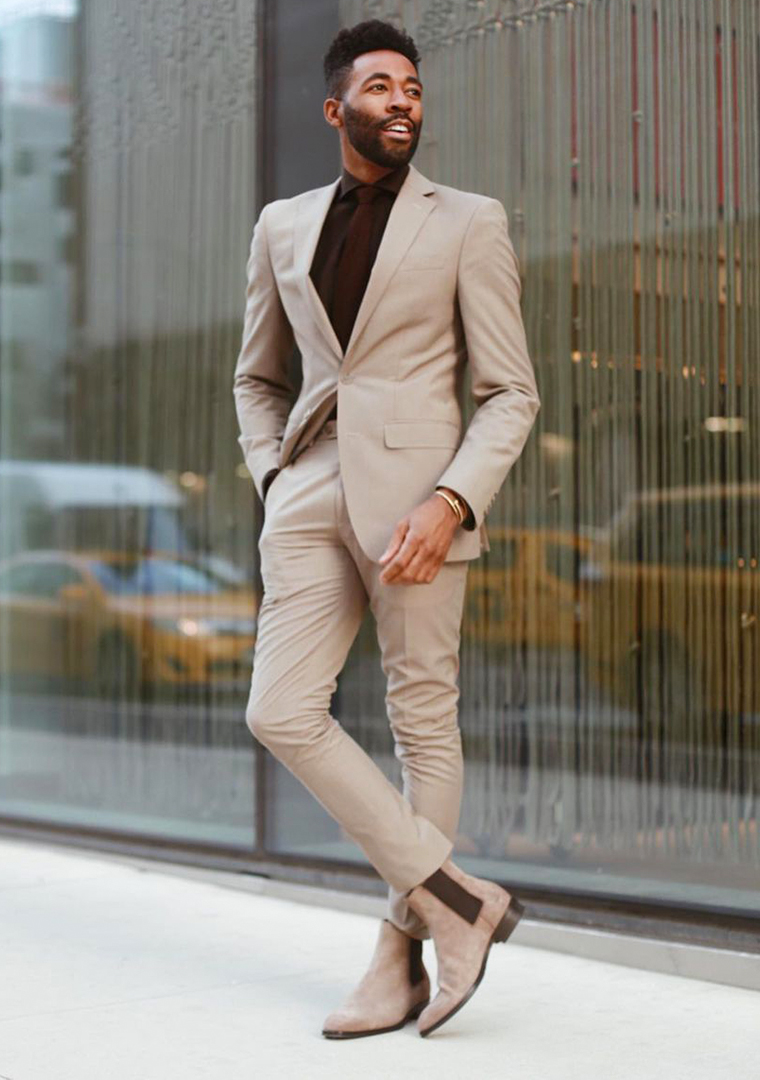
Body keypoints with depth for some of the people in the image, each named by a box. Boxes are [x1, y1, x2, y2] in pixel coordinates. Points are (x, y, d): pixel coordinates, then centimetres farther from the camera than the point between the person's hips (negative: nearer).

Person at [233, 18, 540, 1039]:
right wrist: (276, 481, 7)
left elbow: (512, 395, -2)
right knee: (283, 714, -7)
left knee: (423, 721, 1)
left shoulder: (469, 223, 2)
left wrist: (450, 501, -16)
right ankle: (457, 898, 3)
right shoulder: (284, 226, 14)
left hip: (417, 498, -4)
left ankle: (400, 957, 14)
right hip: (310, 498, 4)